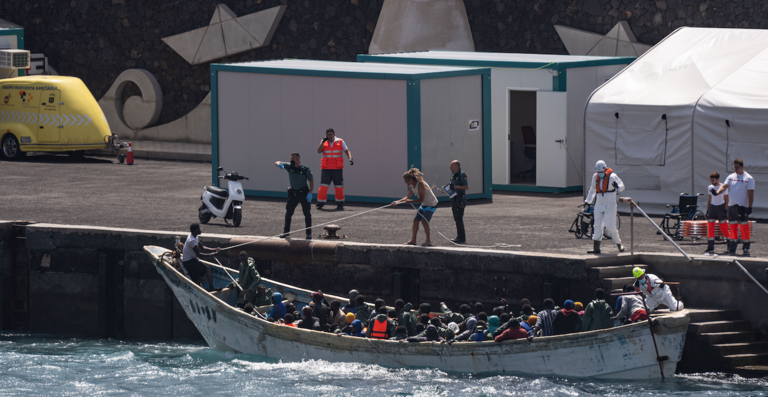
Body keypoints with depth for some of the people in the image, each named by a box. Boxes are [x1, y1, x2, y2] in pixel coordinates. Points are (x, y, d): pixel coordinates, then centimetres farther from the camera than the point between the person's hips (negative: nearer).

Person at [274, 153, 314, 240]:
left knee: (307, 213, -3)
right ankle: (286, 231, 19)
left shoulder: (305, 169, -13)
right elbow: (276, 163, 0)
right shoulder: (289, 166, -3)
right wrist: (279, 164, -25)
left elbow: (311, 181, -8)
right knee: (288, 212, 7)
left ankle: (309, 233, 4)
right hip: (293, 193, 4)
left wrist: (310, 193, -16)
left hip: (303, 193, -4)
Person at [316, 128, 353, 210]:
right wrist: (323, 142, -15)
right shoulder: (323, 142, 7)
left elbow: (347, 151, 5)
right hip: (326, 169, 0)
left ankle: (340, 204, 18)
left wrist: (350, 159, -12)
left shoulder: (340, 142, 5)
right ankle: (320, 204, -7)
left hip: (337, 169, 0)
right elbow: (319, 151, -7)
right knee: (323, 186, -9)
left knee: (339, 187, 6)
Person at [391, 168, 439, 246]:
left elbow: (421, 199, -28)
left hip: (432, 204, -9)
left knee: (424, 220, -21)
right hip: (424, 205, 9)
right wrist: (398, 202, -2)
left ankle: (428, 241, -15)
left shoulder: (420, 185, -27)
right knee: (416, 220, 8)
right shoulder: (411, 187, 0)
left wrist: (411, 201, -33)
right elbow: (408, 197, 10)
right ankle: (413, 240, 20)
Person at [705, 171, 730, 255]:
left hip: (721, 207, -5)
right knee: (710, 227, -4)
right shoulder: (710, 188, 10)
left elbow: (726, 199, -4)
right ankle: (710, 249, -3)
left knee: (724, 228, -1)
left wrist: (725, 210, -11)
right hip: (712, 207, 5)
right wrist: (707, 210, 14)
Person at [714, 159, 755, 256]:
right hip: (731, 206, 5)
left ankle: (746, 249, -3)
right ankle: (732, 249, 14)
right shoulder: (731, 177, 10)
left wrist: (749, 207, -12)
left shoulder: (749, 178, -3)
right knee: (732, 227, 8)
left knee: (744, 227, -7)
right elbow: (724, 186, -2)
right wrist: (717, 192, -23)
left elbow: (751, 194, -5)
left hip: (743, 207, -5)